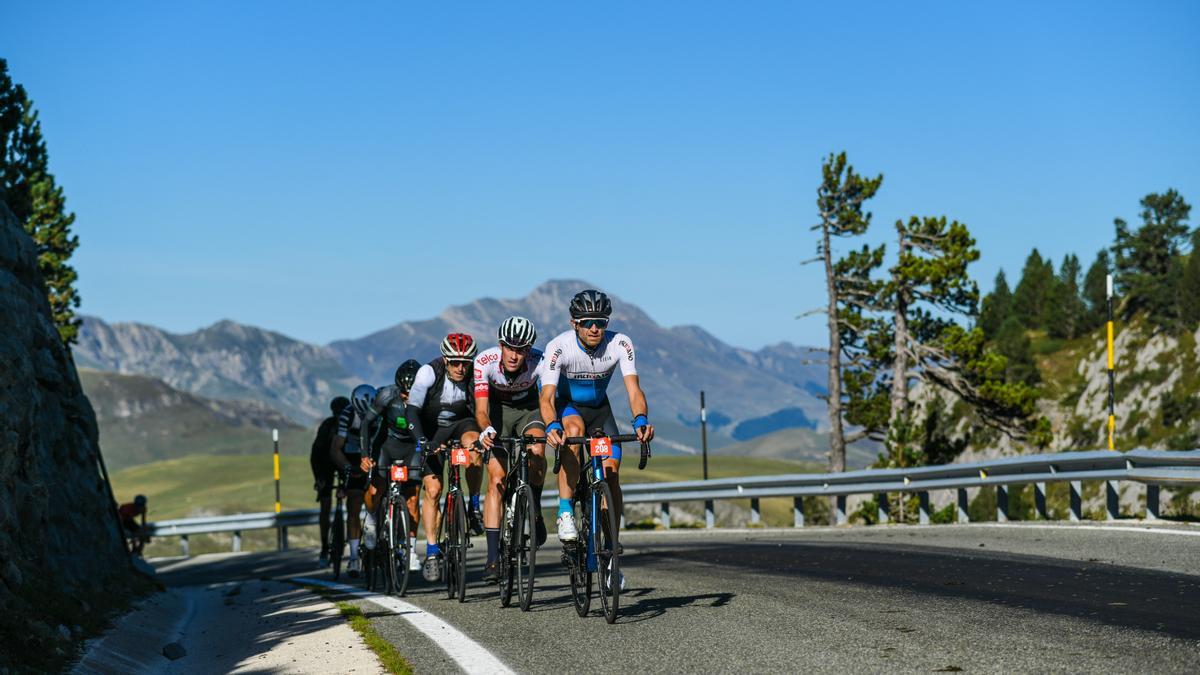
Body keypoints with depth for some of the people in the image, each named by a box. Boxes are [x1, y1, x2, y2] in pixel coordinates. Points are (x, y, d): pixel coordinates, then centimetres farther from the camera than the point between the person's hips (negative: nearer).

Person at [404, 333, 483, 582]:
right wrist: (422, 441, -39)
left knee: (473, 444, -35)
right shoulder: (429, 372, -24)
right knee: (433, 490, -14)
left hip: (461, 423, 1)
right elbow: (412, 410, -26)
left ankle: (475, 506, -16)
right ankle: (432, 552, -6)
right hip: (431, 431, -1)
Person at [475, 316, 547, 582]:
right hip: (498, 411, 0)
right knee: (497, 479, -12)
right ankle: (493, 557, -10)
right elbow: (481, 409, -34)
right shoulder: (485, 362, -30)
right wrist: (486, 430, -55)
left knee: (536, 450, -32)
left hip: (529, 409, 0)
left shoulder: (539, 362, -30)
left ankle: (534, 512, -6)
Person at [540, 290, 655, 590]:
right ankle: (565, 513, -33)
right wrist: (551, 426, -57)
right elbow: (547, 397, -36)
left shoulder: (620, 344, -25)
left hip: (599, 408, 2)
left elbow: (633, 388, -34)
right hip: (566, 405, -2)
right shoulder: (559, 347, -30)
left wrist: (640, 420, -54)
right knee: (574, 428, -37)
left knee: (611, 473, -12)